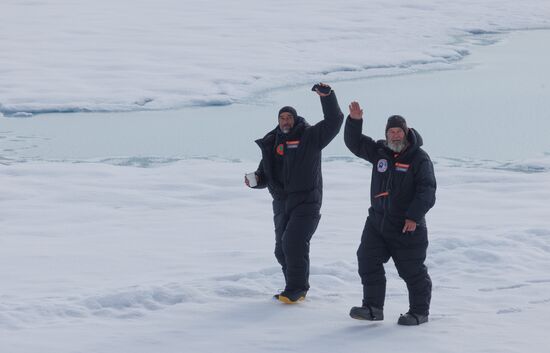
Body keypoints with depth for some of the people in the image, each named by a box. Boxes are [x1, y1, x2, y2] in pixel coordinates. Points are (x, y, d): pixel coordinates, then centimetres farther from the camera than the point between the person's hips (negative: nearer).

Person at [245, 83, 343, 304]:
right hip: (282, 203, 7)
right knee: (282, 249, 8)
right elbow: (265, 175, 21)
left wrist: (326, 96, -23)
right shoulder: (272, 145, 15)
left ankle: (295, 289, -11)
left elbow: (334, 121, -12)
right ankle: (298, 287, 23)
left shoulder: (310, 137, -1)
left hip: (306, 202, -7)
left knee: (294, 242, -18)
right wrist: (255, 179, -1)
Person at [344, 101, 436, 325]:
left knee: (412, 270, 1)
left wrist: (414, 216, -21)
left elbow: (426, 191, -14)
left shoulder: (419, 158, -9)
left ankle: (419, 311, 13)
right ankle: (373, 307, 6)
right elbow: (355, 143, 9)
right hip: (377, 222, 6)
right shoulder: (379, 152, 7)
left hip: (407, 225, -6)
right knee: (368, 262, 0)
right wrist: (355, 121, -8)